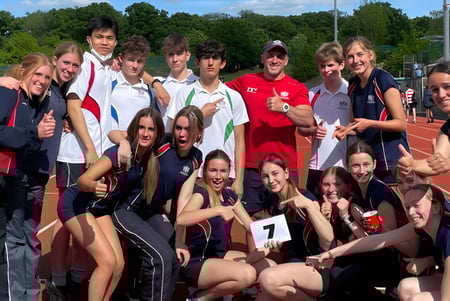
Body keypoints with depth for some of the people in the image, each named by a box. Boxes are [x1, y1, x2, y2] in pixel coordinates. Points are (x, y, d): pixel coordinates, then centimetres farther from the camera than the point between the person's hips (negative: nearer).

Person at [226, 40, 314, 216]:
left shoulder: (297, 88, 1)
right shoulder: (246, 82, 8)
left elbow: (308, 121, -13)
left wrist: (284, 107, -27)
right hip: (251, 165, 2)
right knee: (251, 216, 8)